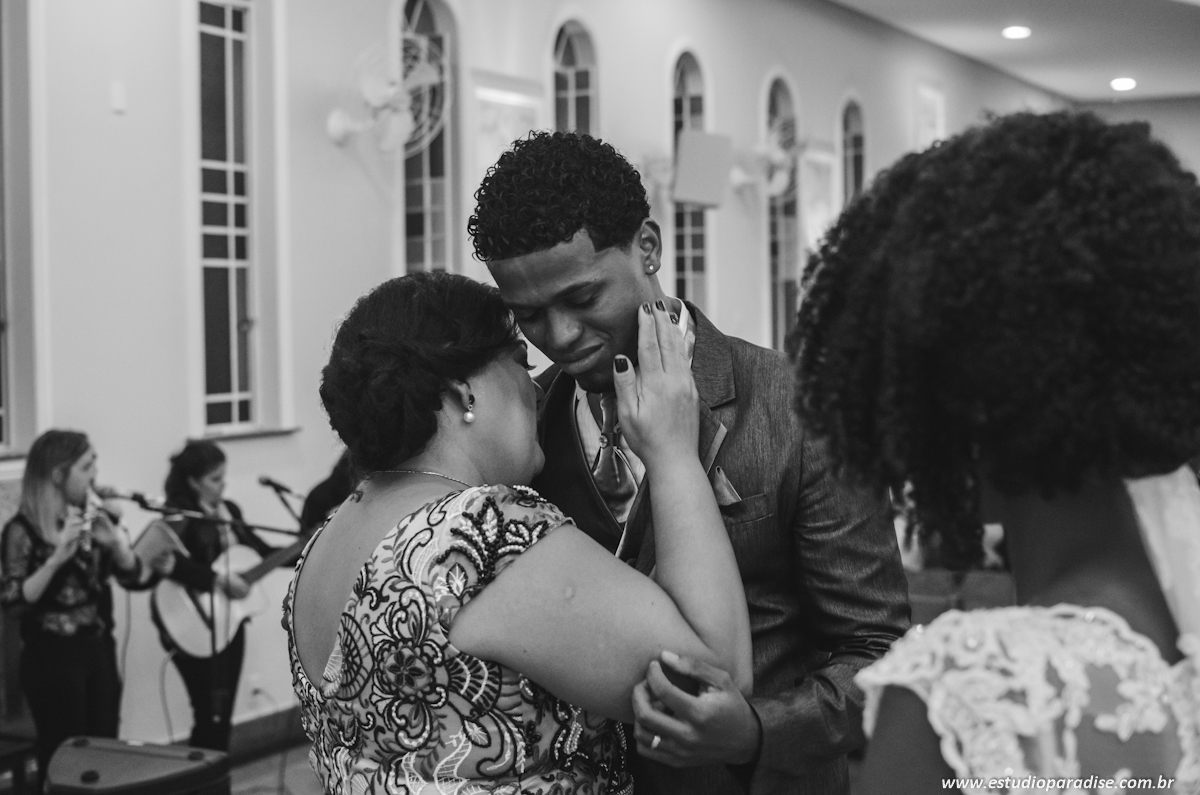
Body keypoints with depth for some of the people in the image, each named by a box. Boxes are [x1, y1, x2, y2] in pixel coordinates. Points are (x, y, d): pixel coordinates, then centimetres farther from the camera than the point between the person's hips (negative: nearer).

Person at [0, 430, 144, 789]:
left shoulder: (97, 516, 5)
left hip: (98, 649, 6)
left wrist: (115, 540, -18)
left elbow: (132, 576, 0)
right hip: (53, 656, -6)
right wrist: (57, 558, -29)